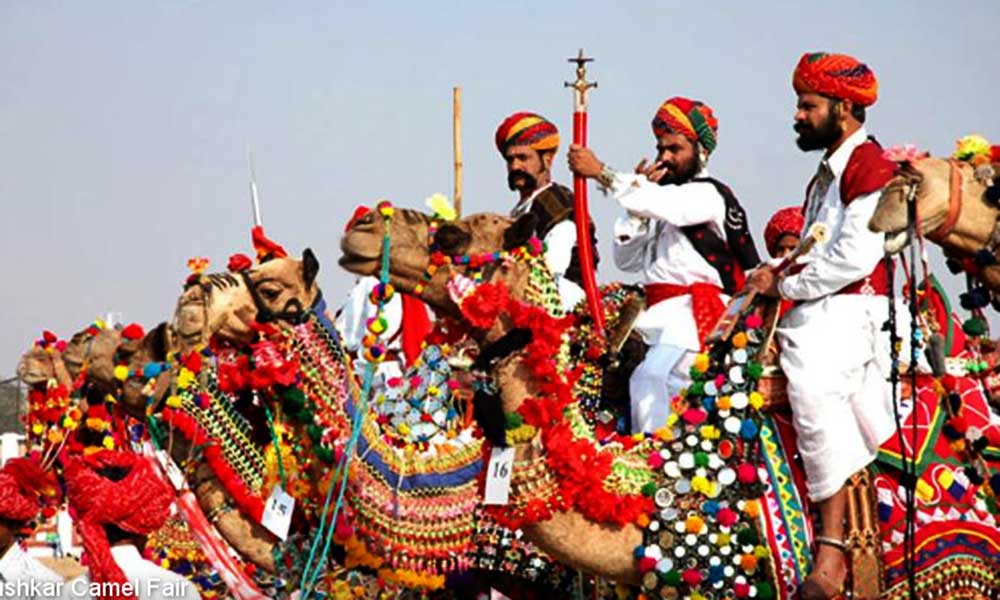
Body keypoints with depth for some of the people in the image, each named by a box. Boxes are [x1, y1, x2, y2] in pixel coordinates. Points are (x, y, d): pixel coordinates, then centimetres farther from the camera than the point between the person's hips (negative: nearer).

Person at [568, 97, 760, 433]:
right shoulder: (662, 196, 24)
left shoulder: (707, 194, -2)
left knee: (650, 379, -27)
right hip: (660, 317, 9)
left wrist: (601, 173, -29)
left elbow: (664, 205, -24)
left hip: (693, 314, -9)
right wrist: (640, 190, 7)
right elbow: (626, 259, 17)